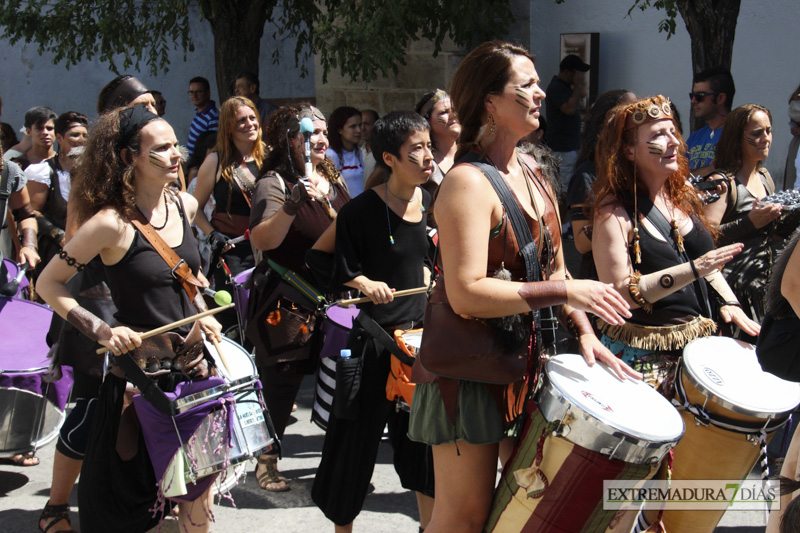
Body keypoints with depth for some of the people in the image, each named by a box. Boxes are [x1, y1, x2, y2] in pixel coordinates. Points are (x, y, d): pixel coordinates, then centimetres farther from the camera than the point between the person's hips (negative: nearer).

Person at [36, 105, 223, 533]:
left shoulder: (184, 205, 2)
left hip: (192, 365, 6)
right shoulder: (112, 223, -17)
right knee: (129, 492, 7)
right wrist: (101, 330, -19)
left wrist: (203, 313, 7)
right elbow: (48, 283, -12)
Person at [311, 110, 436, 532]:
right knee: (359, 434, 5)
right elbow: (321, 257, -10)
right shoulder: (363, 209, -16)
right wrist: (364, 283, -22)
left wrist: (427, 280, 7)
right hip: (376, 335, -6)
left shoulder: (426, 200, 3)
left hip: (419, 328, 6)